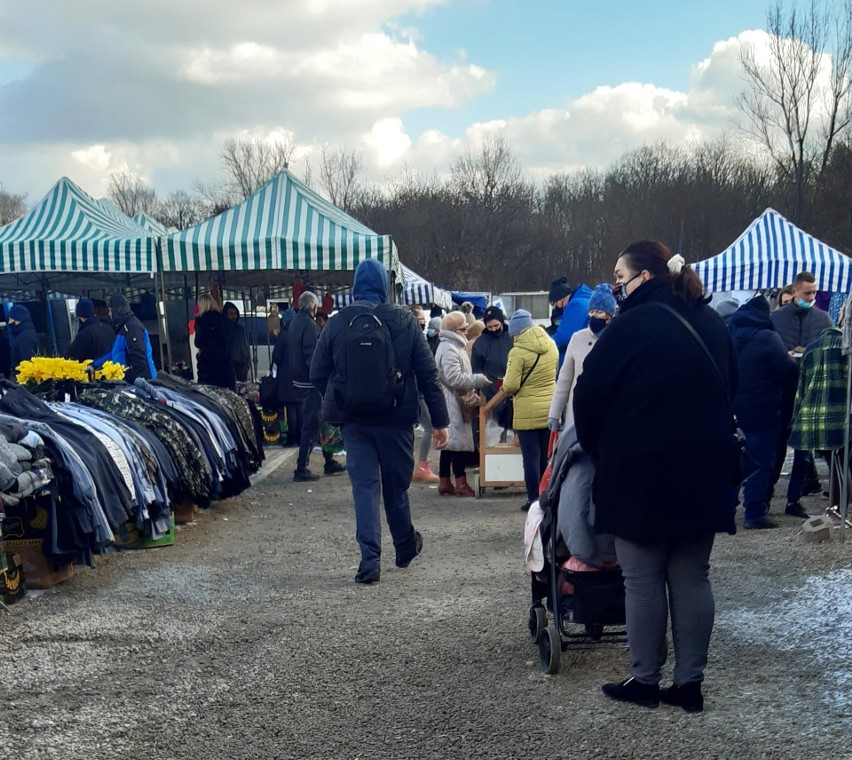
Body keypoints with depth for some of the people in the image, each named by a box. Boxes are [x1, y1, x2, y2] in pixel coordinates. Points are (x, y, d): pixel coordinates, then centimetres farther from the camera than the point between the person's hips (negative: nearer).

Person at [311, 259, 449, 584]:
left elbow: (317, 374, 0)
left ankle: (370, 559, -7)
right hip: (396, 419, 0)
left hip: (354, 421, 0)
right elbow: (428, 374, -4)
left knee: (364, 487, 3)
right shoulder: (404, 321, -4)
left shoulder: (337, 323, -3)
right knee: (396, 485, 15)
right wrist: (440, 421, 0)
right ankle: (406, 547, 33)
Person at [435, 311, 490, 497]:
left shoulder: (453, 347, 18)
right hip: (452, 403, -11)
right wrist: (479, 380, -17)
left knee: (449, 442, 12)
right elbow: (455, 378, -23)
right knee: (459, 441, -7)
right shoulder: (449, 349, -16)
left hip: (454, 403, 11)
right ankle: (461, 483, -3)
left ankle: (444, 483, 16)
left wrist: (476, 382, 13)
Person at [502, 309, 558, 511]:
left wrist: (506, 389, 3)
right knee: (547, 455, 14)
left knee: (531, 456, 2)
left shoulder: (518, 352, -17)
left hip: (527, 412, -6)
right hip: (550, 409, 6)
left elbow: (510, 386, -18)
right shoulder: (551, 345, 2)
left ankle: (535, 499, 3)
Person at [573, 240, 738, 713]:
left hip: (641, 473, -6)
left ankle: (645, 681, 11)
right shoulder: (710, 324, 9)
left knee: (643, 581, 4)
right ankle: (689, 683, 14)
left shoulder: (634, 325, -13)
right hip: (705, 472, 6)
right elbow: (729, 390, 18)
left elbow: (590, 395, -9)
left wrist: (596, 449, 8)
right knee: (692, 579, 11)